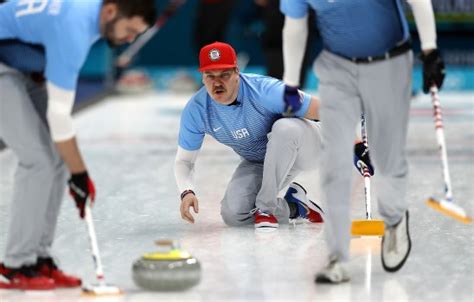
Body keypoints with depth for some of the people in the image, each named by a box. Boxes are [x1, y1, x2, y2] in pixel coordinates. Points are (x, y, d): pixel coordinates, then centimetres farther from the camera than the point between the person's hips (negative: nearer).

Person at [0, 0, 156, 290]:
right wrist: (79, 174, -21)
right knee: (39, 160, -16)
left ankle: (38, 258, 7)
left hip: (24, 67, 10)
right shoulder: (74, 29, -32)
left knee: (57, 158, 3)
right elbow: (59, 112, -28)